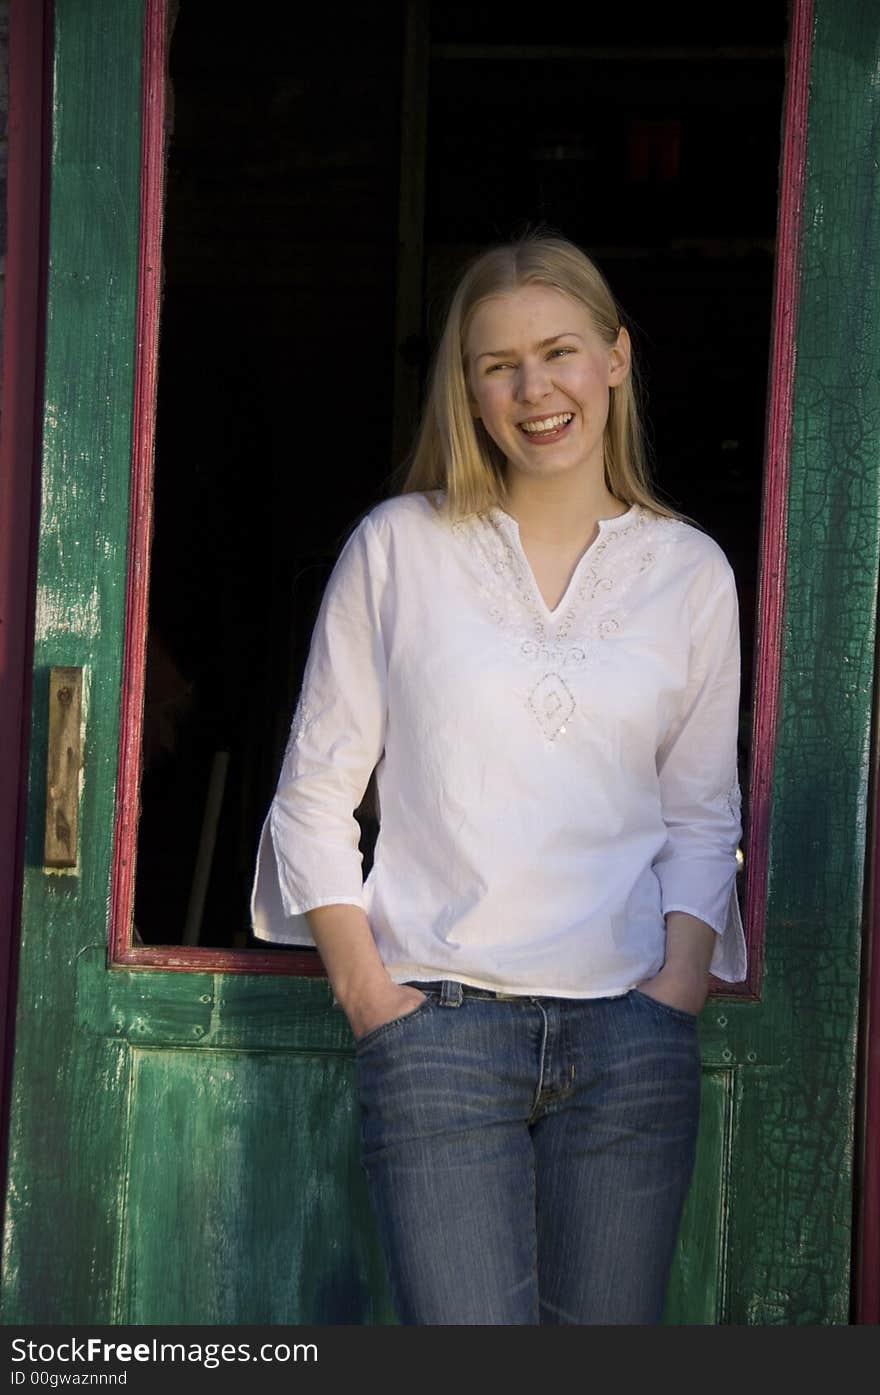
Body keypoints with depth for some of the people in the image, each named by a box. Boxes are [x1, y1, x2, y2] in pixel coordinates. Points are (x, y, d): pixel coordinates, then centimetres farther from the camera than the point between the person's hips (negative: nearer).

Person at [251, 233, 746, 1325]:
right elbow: (314, 793, 6)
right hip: (439, 1026, -2)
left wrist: (679, 981, -2)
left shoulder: (690, 573, 10)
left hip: (628, 1032, 2)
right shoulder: (400, 548, 5)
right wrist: (367, 990, -4)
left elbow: (701, 813, 13)